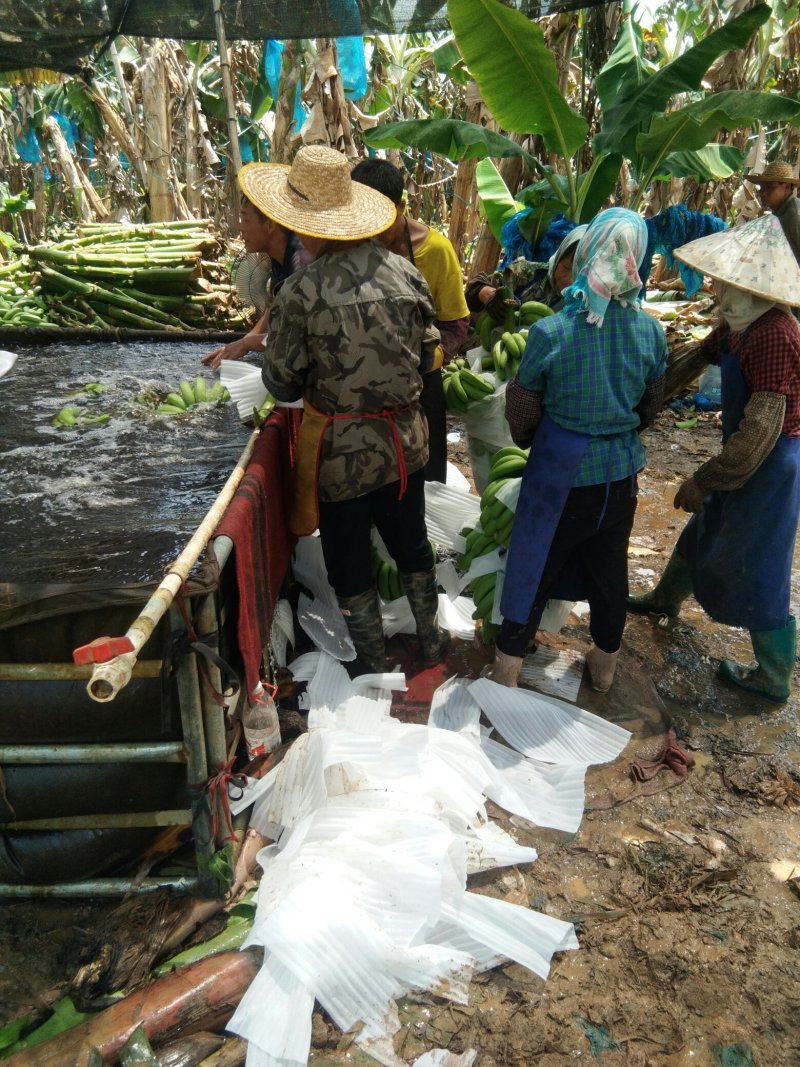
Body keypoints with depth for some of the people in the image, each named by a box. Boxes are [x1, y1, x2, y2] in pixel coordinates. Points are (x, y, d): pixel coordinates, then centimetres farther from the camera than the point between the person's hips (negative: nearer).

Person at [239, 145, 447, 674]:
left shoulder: (301, 292, -19)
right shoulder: (403, 270, -5)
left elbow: (283, 385, -11)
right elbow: (428, 354, 4)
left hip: (340, 448, -4)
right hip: (405, 436, 5)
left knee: (349, 561, 14)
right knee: (411, 541, 23)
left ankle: (375, 662, 29)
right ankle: (430, 636, 41)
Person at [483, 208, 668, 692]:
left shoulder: (550, 332, -20)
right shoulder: (651, 331, -9)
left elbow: (522, 408, -7)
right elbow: (651, 405, 5)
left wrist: (526, 441, 14)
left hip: (560, 472, -3)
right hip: (621, 472, 3)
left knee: (535, 569, 12)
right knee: (610, 569, 19)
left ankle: (507, 669, 25)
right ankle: (605, 664, 39)